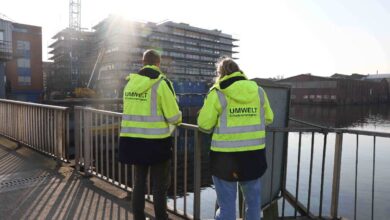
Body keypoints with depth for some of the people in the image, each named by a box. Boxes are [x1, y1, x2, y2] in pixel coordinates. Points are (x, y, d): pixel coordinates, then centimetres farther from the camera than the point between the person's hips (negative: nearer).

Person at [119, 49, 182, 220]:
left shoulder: (130, 82, 7)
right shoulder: (161, 82, -10)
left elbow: (133, 110, 11)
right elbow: (173, 116, -13)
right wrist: (178, 119, 10)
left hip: (133, 140, 6)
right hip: (156, 142, -5)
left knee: (139, 183, 20)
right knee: (160, 186, 10)